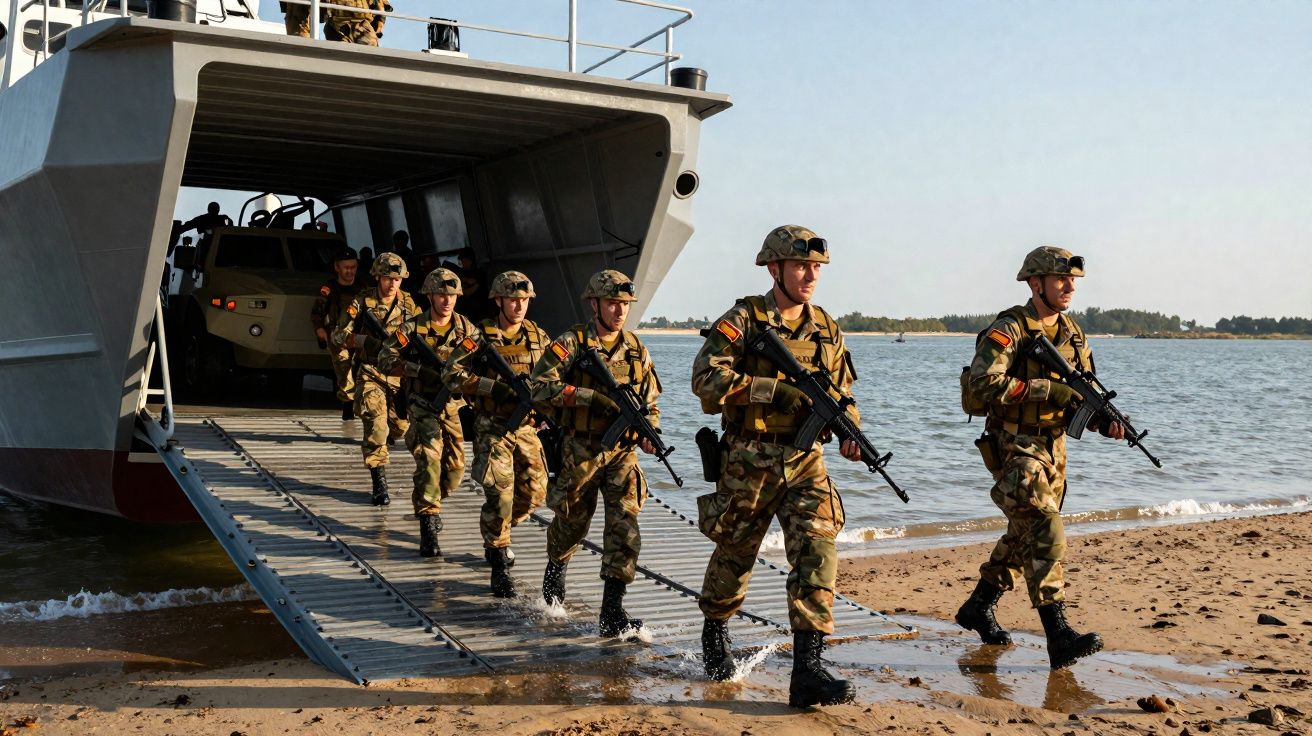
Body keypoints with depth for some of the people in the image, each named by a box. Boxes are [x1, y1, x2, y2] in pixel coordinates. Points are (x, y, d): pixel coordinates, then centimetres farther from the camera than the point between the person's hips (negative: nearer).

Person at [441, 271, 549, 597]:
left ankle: (494, 532, 36)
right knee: (499, 494, -11)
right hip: (493, 427, -5)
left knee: (534, 493, 9)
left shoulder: (537, 336, 7)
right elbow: (452, 375, -12)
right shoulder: (481, 336, -6)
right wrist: (495, 387, -21)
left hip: (527, 426, 5)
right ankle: (499, 563, 1)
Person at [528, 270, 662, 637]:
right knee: (570, 523, 14)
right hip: (580, 452, -2)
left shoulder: (636, 349, 7)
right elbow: (540, 386, -19)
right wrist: (594, 397, -27)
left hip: (622, 452, 3)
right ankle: (555, 573, 46)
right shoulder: (572, 342, -7)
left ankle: (612, 612, -9)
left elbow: (650, 401, 17)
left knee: (624, 524, -11)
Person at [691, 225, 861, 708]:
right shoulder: (744, 320, -7)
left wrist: (850, 431, -2)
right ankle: (714, 637, 40)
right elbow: (706, 379, -19)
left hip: (805, 462, 3)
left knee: (817, 552, -13)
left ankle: (807, 669, -13)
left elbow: (843, 393, 18)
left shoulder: (826, 330, 9)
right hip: (748, 463, -3)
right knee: (734, 556, 13)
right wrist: (774, 390, -25)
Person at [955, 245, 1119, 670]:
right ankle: (1059, 637, -17)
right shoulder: (1009, 331, -15)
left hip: (1053, 450, 8)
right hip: (1015, 451, -8)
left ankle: (978, 608, 36)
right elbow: (983, 384, -27)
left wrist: (1105, 421, -7)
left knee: (1023, 538, 18)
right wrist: (1047, 390, -27)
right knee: (1046, 537, -17)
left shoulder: (1072, 334, 10)